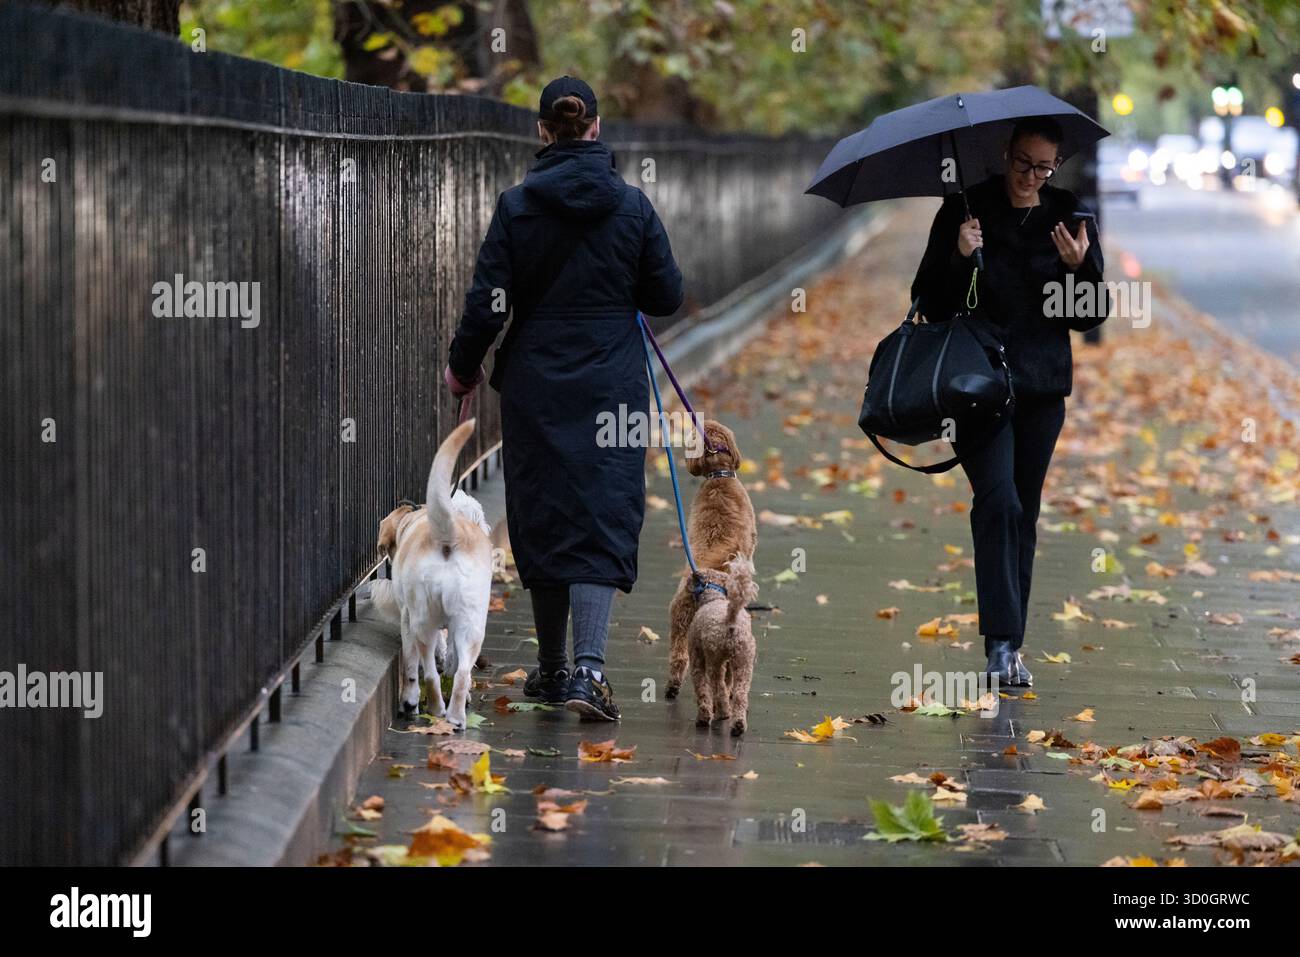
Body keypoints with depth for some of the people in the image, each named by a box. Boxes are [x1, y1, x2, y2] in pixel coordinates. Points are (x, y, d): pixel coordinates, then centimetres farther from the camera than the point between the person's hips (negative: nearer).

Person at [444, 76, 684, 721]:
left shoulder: (517, 205, -5)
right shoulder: (631, 205, -3)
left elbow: (487, 301, -4)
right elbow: (666, 296, 3)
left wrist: (463, 367, 12)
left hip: (535, 383, 0)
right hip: (611, 385, 0)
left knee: (541, 516, 12)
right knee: (602, 521, -2)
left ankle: (552, 668, 21)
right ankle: (588, 667, -19)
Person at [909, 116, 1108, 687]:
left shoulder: (1070, 220, 7)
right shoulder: (965, 212, 0)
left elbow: (1091, 318, 6)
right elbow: (930, 303, -2)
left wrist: (1080, 268, -12)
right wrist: (959, 258, -19)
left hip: (1042, 387, 3)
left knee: (1024, 514, 6)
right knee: (999, 501, -18)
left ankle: (1009, 645, 14)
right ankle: (1002, 644, -22)